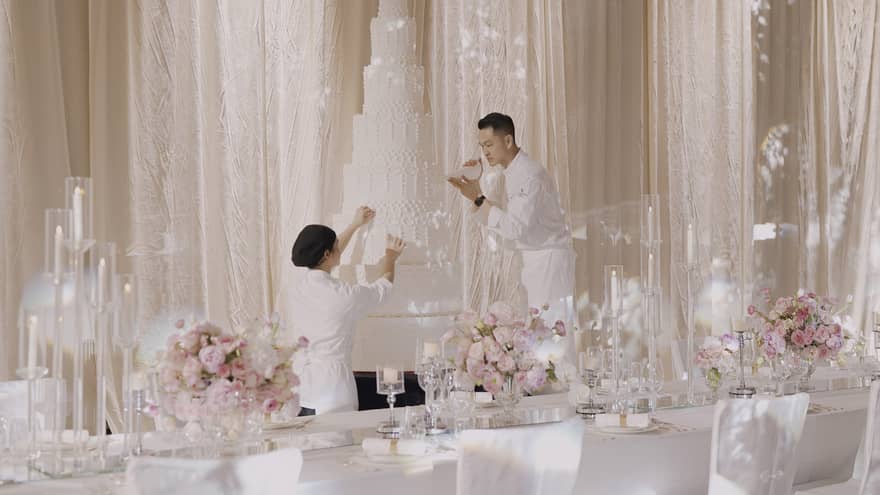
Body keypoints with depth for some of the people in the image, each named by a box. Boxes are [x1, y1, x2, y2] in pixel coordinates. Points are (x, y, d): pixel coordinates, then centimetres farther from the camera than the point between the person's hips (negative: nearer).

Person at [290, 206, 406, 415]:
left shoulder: (300, 288, 4)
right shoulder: (342, 294, -15)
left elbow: (330, 257, 25)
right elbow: (385, 285, 6)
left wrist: (355, 225, 35)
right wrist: (391, 257, 26)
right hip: (333, 379, -7)